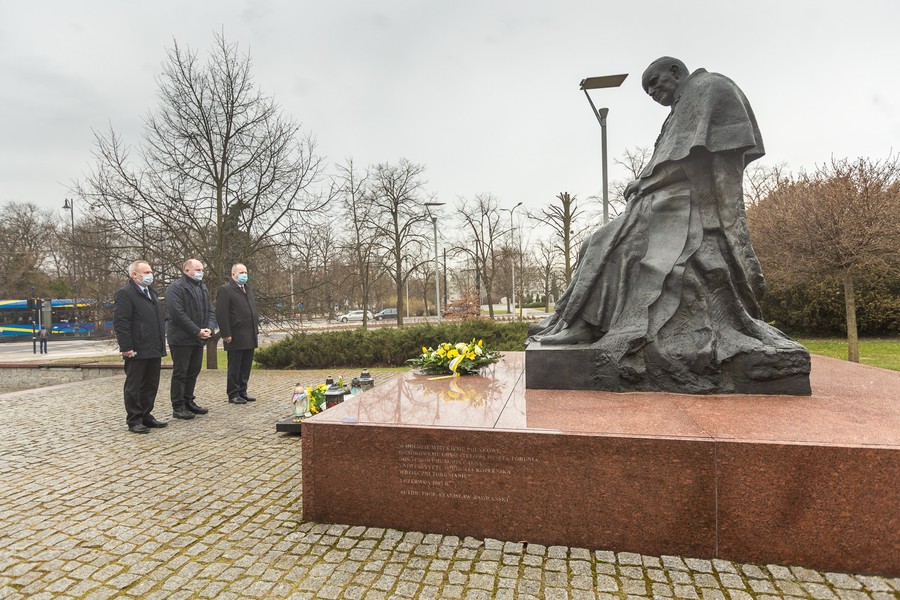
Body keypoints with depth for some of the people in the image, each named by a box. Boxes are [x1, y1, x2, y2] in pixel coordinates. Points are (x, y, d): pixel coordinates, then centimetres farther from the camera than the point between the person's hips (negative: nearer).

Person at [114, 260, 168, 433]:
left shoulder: (151, 292, 17)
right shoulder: (125, 293, -10)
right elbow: (120, 323, -16)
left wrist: (161, 343, 18)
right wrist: (126, 348, -19)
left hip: (154, 350, 8)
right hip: (137, 351, -8)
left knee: (151, 386, 14)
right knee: (134, 387, 3)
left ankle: (146, 417, 24)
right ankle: (134, 421, 12)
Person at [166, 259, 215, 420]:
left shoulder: (203, 288, 15)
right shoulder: (175, 287, -11)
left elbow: (210, 310, 13)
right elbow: (178, 314, -20)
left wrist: (209, 328, -5)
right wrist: (197, 331, -19)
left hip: (198, 339, 8)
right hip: (182, 339, -8)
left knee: (193, 372, 14)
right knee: (180, 373, 0)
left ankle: (188, 402, 25)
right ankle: (178, 407, 8)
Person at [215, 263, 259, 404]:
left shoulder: (248, 289, 19)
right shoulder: (225, 290, -7)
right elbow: (221, 314, -12)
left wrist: (256, 329, 17)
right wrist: (226, 334, -16)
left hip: (250, 337, 7)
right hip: (236, 338, -7)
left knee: (246, 367, 12)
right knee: (234, 367, 2)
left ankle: (242, 391, 21)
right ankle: (233, 394, 11)